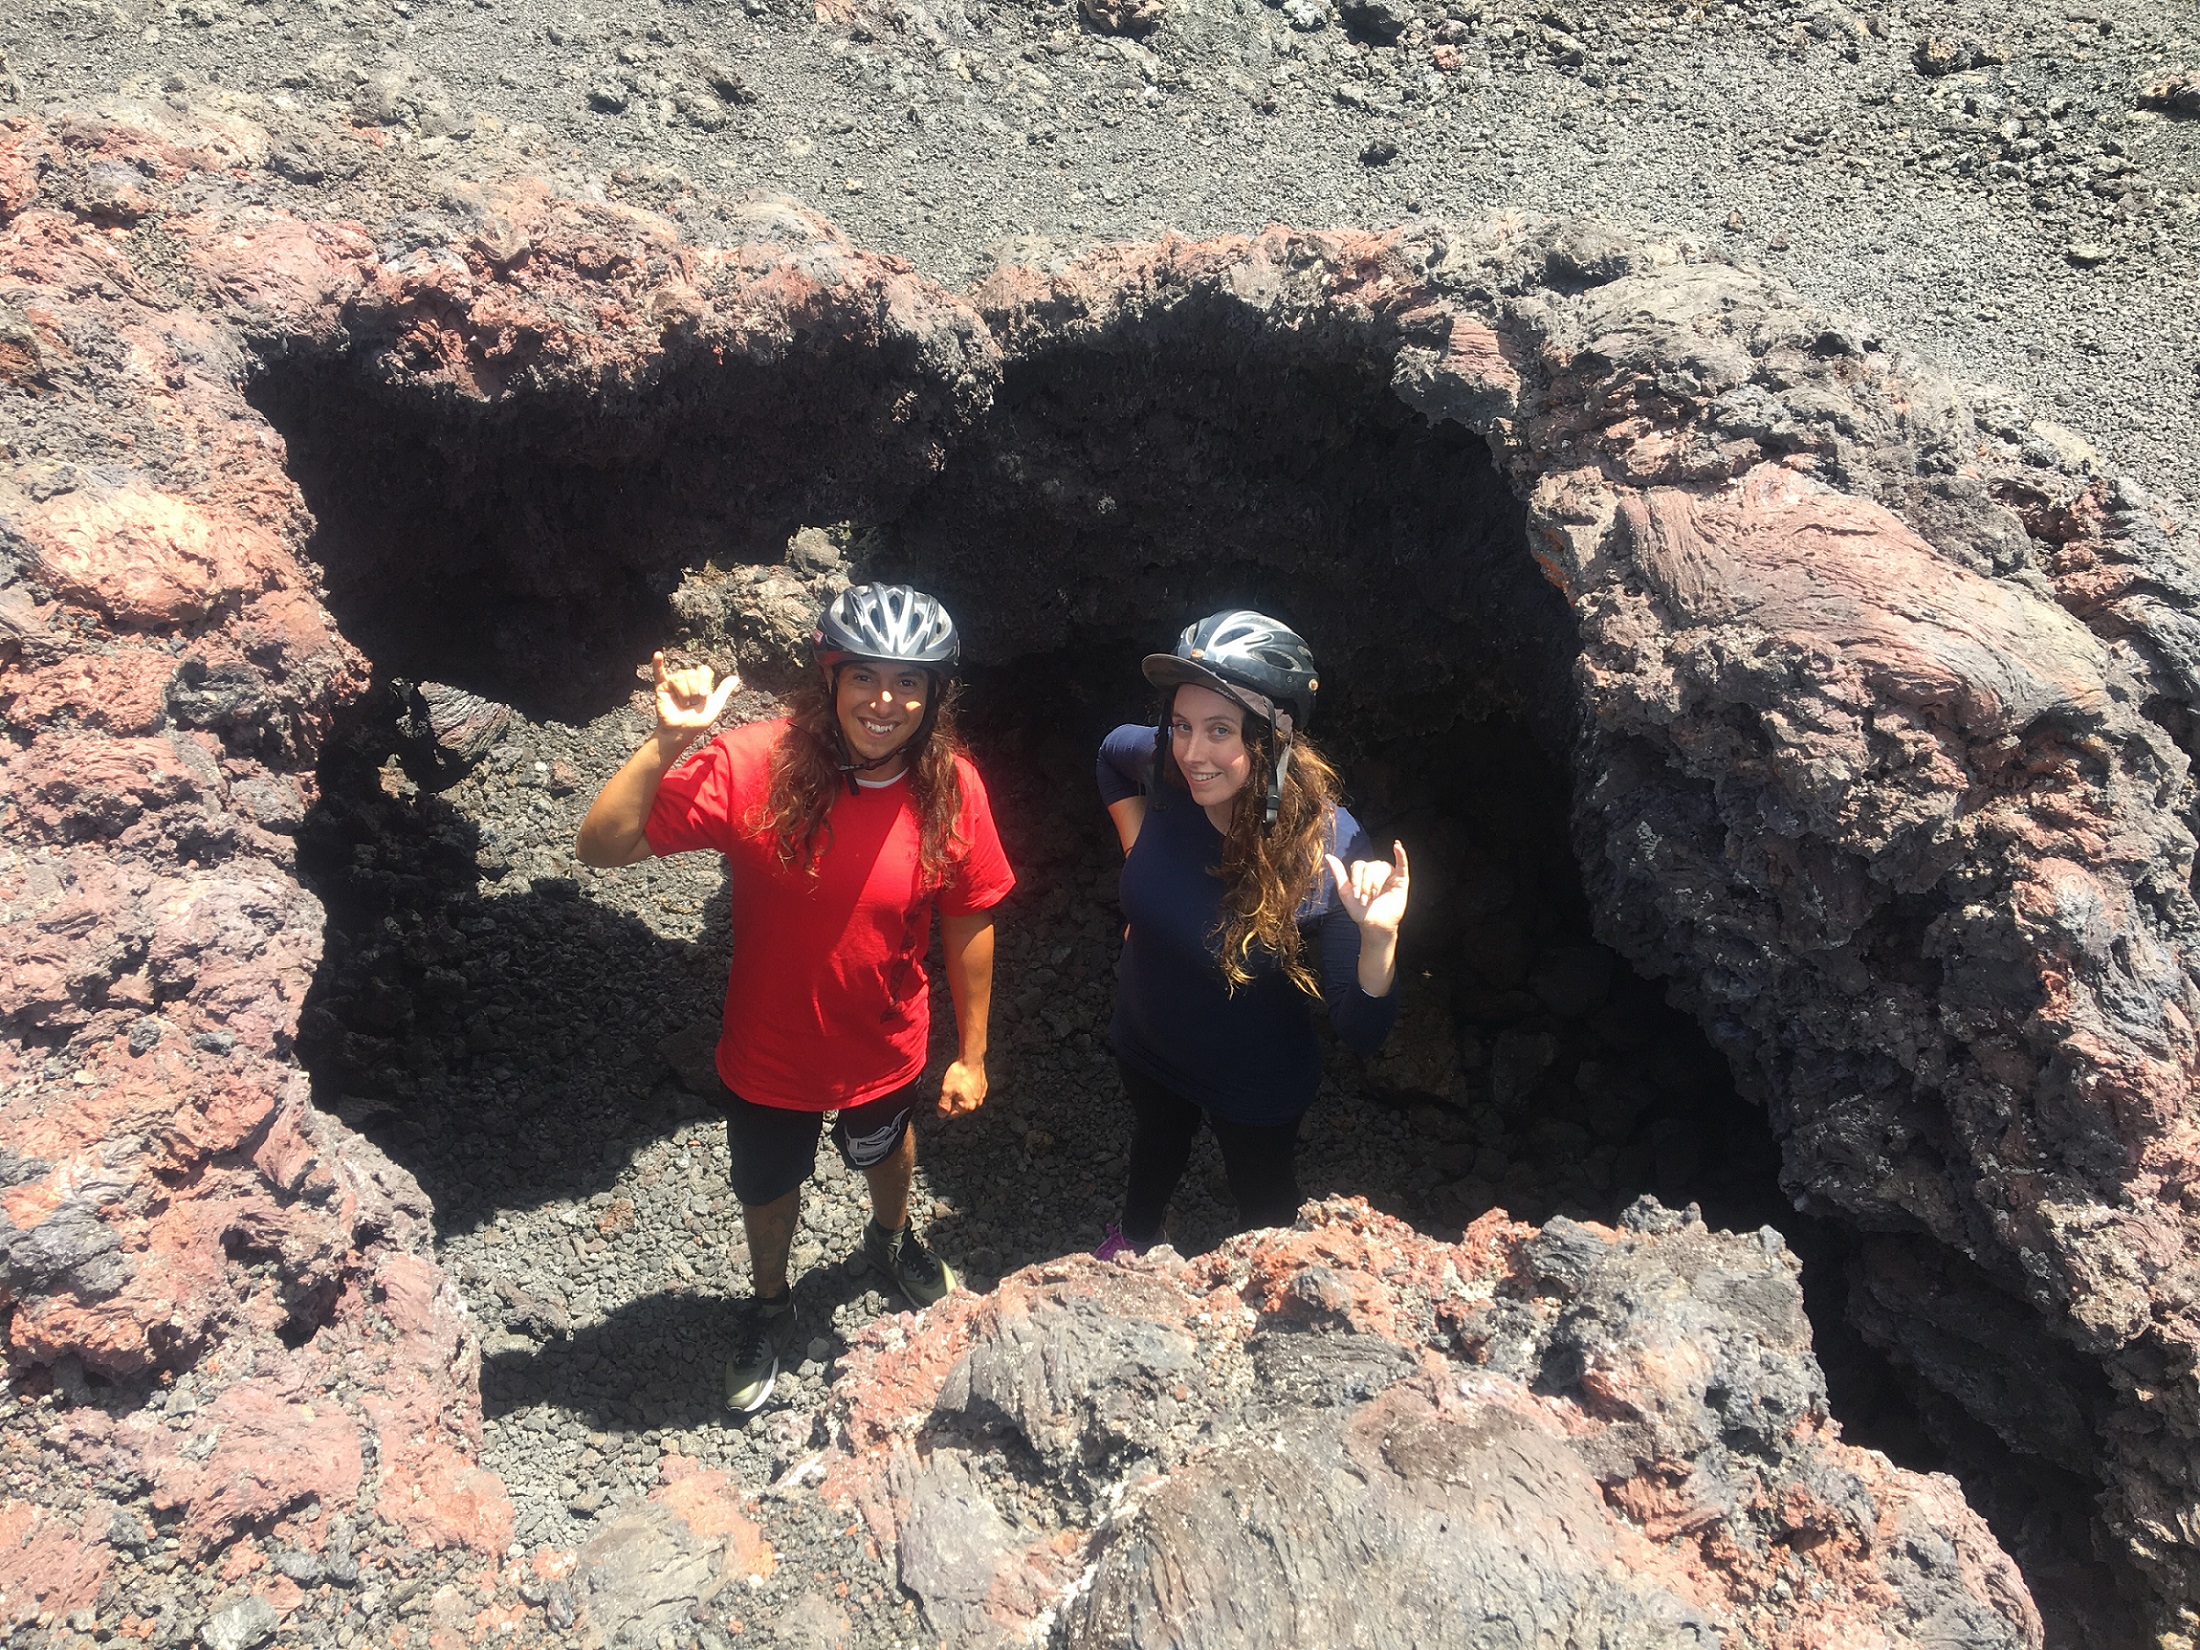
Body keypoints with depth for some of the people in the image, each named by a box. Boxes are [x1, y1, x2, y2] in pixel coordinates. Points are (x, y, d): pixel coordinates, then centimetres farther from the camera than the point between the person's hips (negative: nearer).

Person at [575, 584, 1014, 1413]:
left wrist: (971, 1054, -3)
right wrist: (668, 741, -42)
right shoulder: (755, 766, -28)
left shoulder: (951, 788, -22)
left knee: (885, 1150, 33)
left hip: (885, 1049, 1)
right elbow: (602, 845, -29)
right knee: (769, 1187, 26)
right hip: (768, 1054, -1)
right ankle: (769, 1302, 59)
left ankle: (892, 1238, 68)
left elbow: (969, 925, -10)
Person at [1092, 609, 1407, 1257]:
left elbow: (1363, 1034, -32)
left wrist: (1379, 938, -49)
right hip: (1146, 1050, 4)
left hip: (1256, 1087, -4)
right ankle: (1135, 1238, 67)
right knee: (1155, 1147, 35)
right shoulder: (1168, 774, -26)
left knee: (1265, 1205, 26)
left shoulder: (1328, 850, -35)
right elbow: (1112, 751, 1)